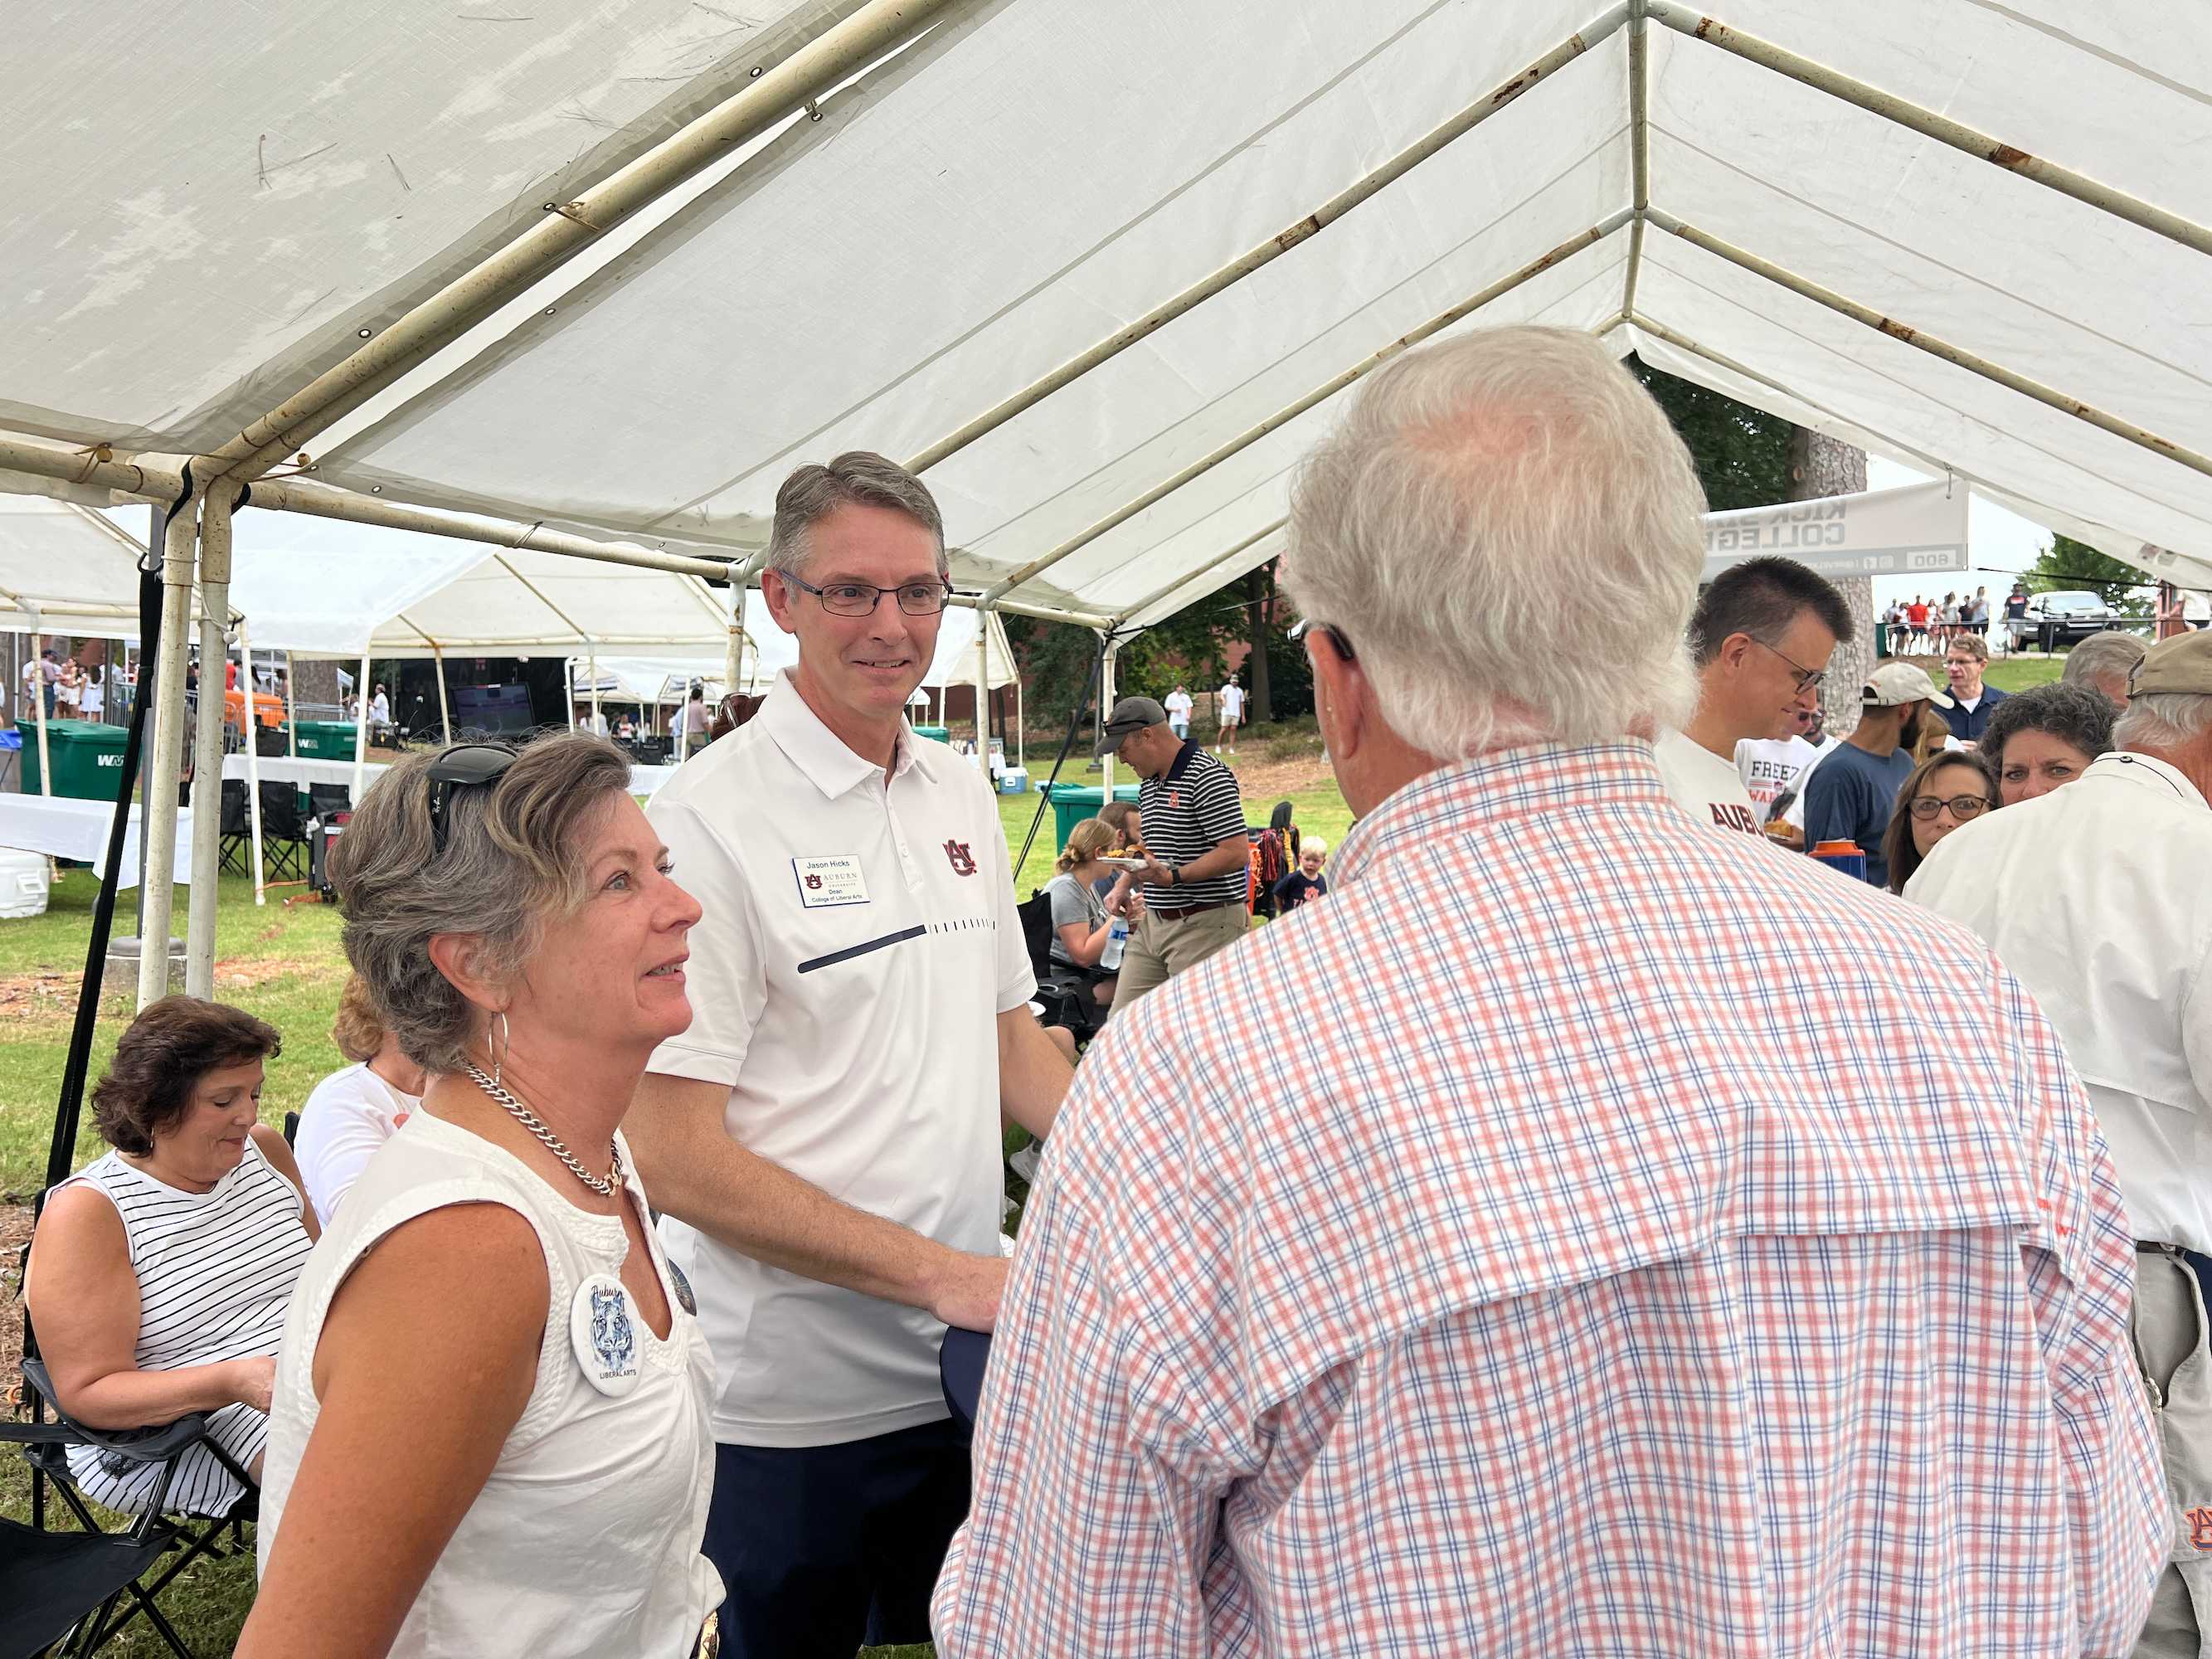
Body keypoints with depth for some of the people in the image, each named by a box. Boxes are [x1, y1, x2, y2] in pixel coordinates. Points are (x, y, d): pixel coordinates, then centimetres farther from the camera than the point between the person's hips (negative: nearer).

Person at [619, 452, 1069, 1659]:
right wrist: (943, 1274, -23)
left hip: (967, 1364, 6)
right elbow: (678, 1159, -20)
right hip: (793, 1401, -6)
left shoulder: (963, 797, 6)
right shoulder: (709, 818, -17)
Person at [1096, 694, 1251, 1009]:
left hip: (1205, 925, -9)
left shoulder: (1208, 777, -14)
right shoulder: (1148, 785, 16)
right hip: (1153, 922, 9)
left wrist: (1172, 877, -24)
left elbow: (1237, 853, -21)